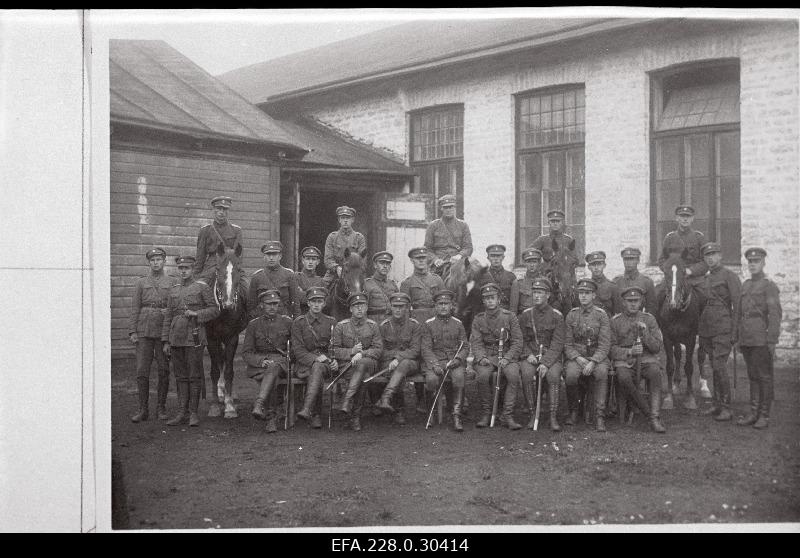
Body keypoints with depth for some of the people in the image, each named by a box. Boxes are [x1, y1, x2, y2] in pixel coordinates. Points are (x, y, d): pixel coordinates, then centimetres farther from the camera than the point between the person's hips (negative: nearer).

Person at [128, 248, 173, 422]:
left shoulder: (172, 283, 7)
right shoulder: (141, 282, 9)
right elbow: (135, 308, 5)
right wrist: (132, 332, -2)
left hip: (164, 332, 0)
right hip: (144, 332, 0)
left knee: (164, 371, 2)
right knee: (142, 371, -2)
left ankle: (161, 408, 13)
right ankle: (143, 409, 5)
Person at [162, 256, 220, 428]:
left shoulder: (202, 287, 0)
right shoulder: (174, 290, 14)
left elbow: (214, 310, -2)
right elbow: (168, 317, 15)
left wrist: (196, 314, -17)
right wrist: (166, 341, 10)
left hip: (194, 337, -4)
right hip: (176, 339, 5)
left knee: (194, 376, -1)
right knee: (180, 376, 7)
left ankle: (193, 412, 6)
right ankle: (183, 412, 12)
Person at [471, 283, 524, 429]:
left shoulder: (509, 317, 5)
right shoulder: (478, 320, 10)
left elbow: (517, 343, 0)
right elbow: (476, 343, 2)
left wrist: (506, 358, -16)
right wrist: (481, 358, -18)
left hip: (507, 357, 0)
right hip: (486, 357, 1)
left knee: (513, 374, -32)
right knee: (483, 375, -32)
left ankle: (507, 415, -24)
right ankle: (486, 413, -14)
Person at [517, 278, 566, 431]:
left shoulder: (557, 316, 0)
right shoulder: (525, 315, 8)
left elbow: (557, 344, -7)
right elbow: (522, 340, 10)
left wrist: (546, 363, -21)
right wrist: (528, 355, -10)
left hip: (551, 357, -2)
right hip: (530, 356, 2)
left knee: (553, 375, -33)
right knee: (526, 374, -30)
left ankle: (553, 417, -24)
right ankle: (533, 414, -19)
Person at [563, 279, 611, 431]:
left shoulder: (601, 315, 0)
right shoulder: (571, 315, 6)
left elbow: (605, 345, -6)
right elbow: (567, 344, 5)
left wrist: (593, 362, -21)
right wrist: (578, 358, -14)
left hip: (597, 357, -1)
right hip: (576, 357, 1)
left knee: (602, 373, -34)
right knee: (571, 375, -31)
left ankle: (600, 417, -30)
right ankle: (573, 412, -7)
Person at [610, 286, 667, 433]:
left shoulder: (649, 319, 11)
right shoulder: (615, 321, 9)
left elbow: (657, 347, 6)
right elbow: (612, 349, 4)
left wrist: (645, 333, -11)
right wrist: (629, 352, -14)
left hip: (647, 358, 1)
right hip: (624, 361, -1)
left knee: (655, 372, -34)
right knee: (623, 378, -35)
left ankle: (655, 418, -32)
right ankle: (648, 412, -18)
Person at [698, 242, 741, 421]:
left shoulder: (729, 276, -4)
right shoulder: (706, 279, 17)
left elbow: (737, 305, -9)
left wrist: (734, 332, -14)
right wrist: (701, 334, 17)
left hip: (723, 329, -7)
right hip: (707, 330, 7)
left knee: (719, 366, -12)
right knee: (715, 368, 10)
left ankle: (726, 408, -6)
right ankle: (716, 405, 15)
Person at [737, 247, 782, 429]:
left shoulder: (769, 286, -6)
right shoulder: (745, 286, 14)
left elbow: (775, 314, -12)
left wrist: (772, 341, -16)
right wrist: (738, 337, 14)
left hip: (761, 340, -6)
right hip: (746, 339, 6)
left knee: (764, 377, 1)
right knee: (752, 376, 11)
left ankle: (764, 415, 7)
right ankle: (753, 413, 16)